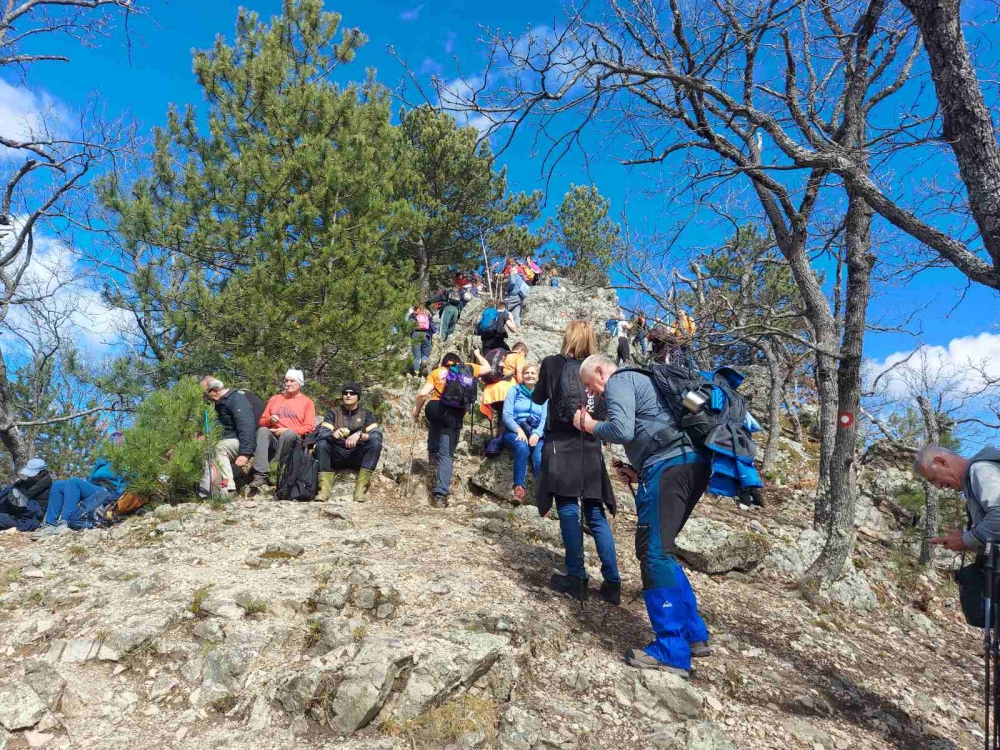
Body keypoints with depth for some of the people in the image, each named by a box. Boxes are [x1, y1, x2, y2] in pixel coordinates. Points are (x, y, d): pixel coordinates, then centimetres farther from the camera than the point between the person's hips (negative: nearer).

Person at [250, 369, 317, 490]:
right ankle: (261, 475, -40)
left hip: (293, 439, -3)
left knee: (289, 434, -37)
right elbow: (261, 421, 21)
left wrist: (287, 430, -13)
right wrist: (269, 420, -4)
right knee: (262, 430, -30)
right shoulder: (274, 399, 23)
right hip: (273, 438, 3)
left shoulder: (307, 402, 11)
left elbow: (309, 427, -1)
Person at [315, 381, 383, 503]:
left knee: (375, 443, -27)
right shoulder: (333, 412, 6)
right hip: (337, 455, 0)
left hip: (358, 456, 0)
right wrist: (333, 434, -33)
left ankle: (360, 488, -30)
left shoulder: (366, 414, 4)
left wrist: (359, 435, -31)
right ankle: (324, 489, -33)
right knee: (321, 443, -27)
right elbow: (322, 433, -9)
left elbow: (377, 435, -11)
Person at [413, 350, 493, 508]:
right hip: (455, 416, 0)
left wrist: (416, 410, 18)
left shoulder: (437, 372, 15)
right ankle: (440, 495, -3)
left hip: (435, 408, 1)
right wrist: (478, 354, 51)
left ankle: (432, 453, 31)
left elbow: (422, 394, 3)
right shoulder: (469, 369, 18)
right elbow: (487, 368, 36)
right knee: (447, 455, 6)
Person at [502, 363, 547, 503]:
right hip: (514, 431, -1)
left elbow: (545, 420, 4)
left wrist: (537, 434, -16)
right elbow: (507, 415, -1)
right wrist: (519, 430, -18)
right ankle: (518, 488, -37)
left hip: (536, 433, 1)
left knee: (539, 455, -30)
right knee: (522, 447, -35)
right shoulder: (514, 391, 10)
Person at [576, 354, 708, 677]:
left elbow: (621, 430, -14)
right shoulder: (642, 381, 32)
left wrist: (590, 426, 5)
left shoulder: (618, 381, 3)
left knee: (653, 552, -8)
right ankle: (694, 634, 17)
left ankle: (672, 650, -6)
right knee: (662, 550, 15)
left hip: (670, 464, -10)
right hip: (693, 462, 10)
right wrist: (639, 473, 18)